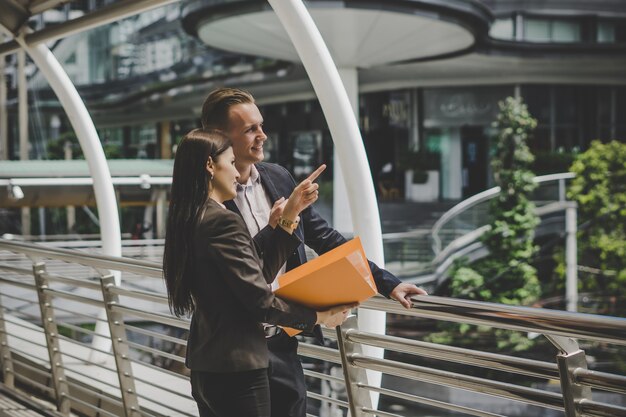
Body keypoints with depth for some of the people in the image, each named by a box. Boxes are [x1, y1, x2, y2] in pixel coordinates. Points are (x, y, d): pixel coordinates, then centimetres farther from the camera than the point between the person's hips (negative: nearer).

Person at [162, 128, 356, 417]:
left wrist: (289, 215, 9)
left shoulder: (189, 221, 9)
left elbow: (257, 273, 8)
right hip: (237, 370, -9)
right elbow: (261, 302, -18)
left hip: (204, 367, 9)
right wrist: (317, 317, -5)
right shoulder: (223, 222, -18)